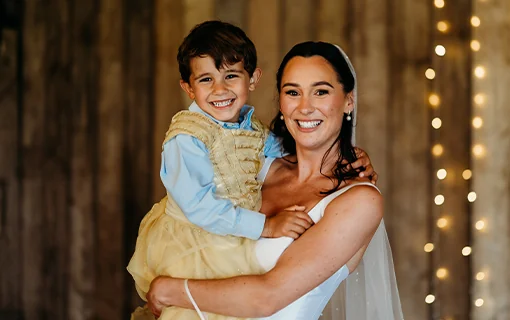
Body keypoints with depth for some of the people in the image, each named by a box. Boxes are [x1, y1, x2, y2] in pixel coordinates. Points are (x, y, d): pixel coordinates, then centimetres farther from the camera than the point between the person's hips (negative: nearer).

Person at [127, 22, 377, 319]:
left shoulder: (254, 130, 3)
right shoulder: (186, 139, -19)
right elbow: (198, 206, -26)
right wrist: (265, 226, -28)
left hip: (235, 243, 7)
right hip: (189, 247, -7)